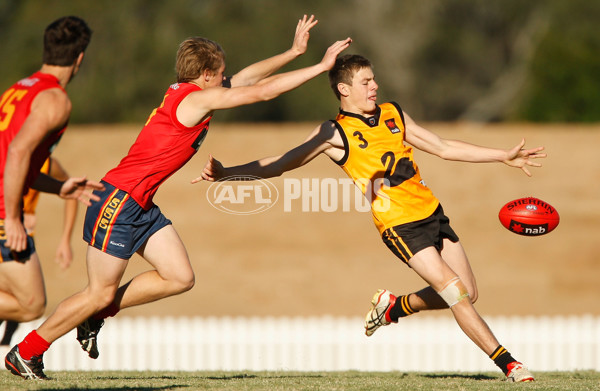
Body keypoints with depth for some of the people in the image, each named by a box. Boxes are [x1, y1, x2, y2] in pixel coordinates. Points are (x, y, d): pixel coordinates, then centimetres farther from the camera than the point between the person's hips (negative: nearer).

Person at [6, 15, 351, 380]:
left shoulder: (188, 92, 9)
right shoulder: (196, 99, -18)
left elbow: (249, 76, 20)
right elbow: (261, 91, -20)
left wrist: (294, 51, 18)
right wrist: (321, 66, -14)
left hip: (142, 206, 10)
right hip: (118, 201, -10)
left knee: (180, 277, 3)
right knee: (101, 292, -4)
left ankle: (96, 316, 17)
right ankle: (26, 352, 9)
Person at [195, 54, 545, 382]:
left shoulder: (393, 114, 12)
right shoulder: (335, 133, -5)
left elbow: (444, 148, 18)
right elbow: (280, 164, -7)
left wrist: (504, 156, 16)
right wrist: (226, 173, -20)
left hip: (432, 213, 6)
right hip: (400, 225, -6)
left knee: (467, 294, 7)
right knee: (455, 291, -16)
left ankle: (395, 306, 29)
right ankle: (508, 364, -8)